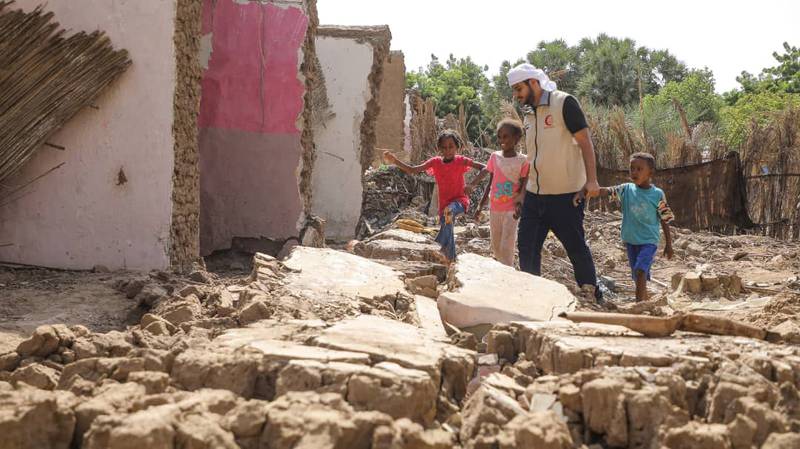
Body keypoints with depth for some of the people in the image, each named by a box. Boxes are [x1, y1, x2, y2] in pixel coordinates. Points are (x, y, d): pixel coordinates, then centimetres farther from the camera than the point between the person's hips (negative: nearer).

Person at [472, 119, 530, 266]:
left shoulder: (522, 161, -6)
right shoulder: (495, 157, 4)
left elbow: (523, 188, -6)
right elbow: (490, 184, 10)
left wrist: (519, 204, -23)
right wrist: (480, 206, 8)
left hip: (511, 210, -4)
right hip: (495, 209, 4)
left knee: (506, 247, -11)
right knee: (495, 247, 12)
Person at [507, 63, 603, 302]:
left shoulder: (564, 103, -10)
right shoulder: (529, 113, 12)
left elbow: (585, 141, -13)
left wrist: (591, 180, -22)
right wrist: (522, 192, 19)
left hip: (565, 195, -7)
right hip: (535, 195, 7)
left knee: (576, 246, 1)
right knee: (527, 246, 7)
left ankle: (592, 297, 13)